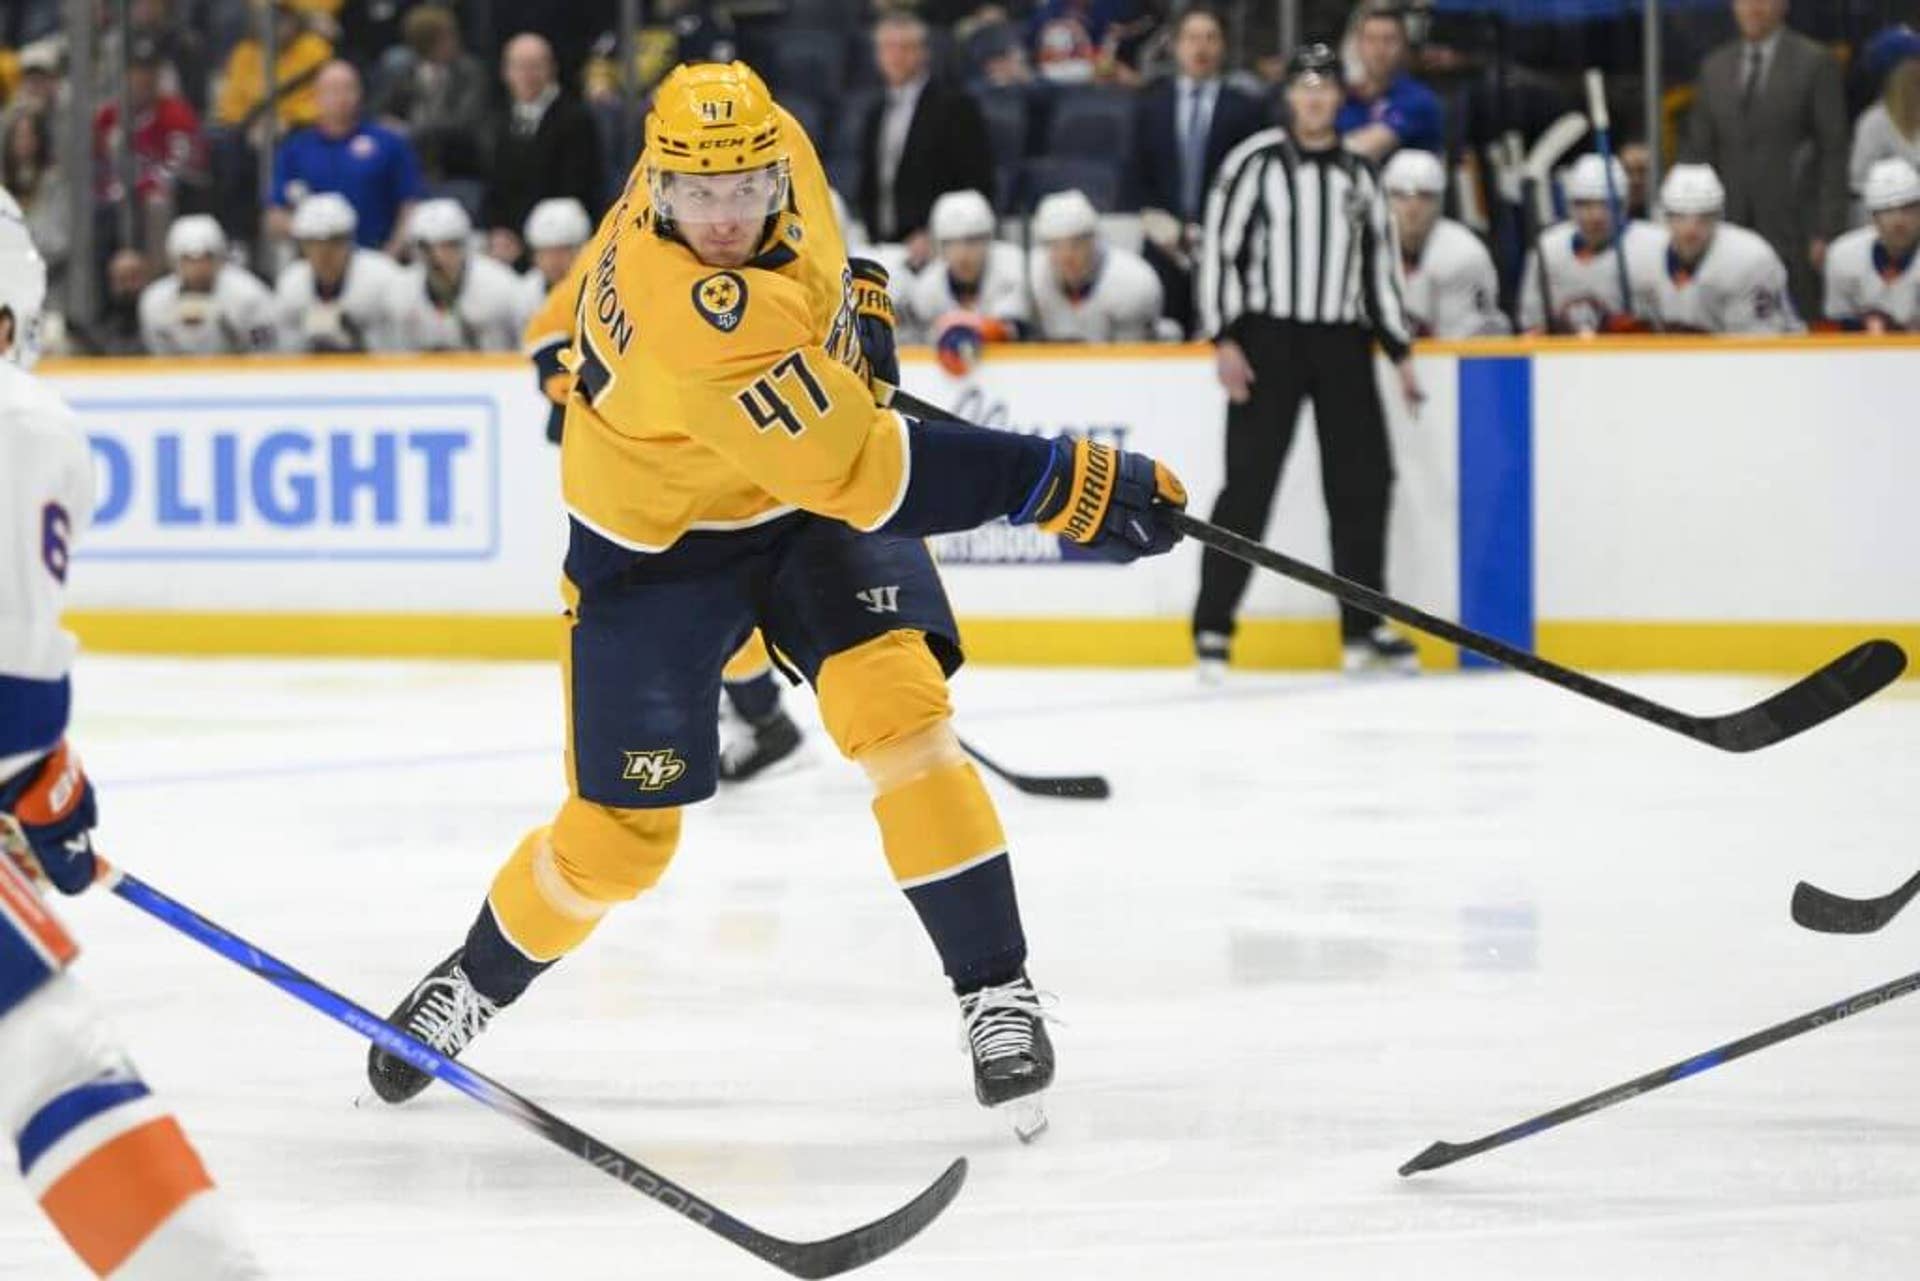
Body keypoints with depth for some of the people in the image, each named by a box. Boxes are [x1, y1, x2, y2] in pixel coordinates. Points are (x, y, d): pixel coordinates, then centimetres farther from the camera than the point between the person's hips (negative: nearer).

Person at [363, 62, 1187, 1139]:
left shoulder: (777, 146, -18)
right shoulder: (691, 322, -39)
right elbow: (857, 471, -39)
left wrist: (847, 298, 8)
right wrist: (1065, 484, -40)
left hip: (813, 502, 5)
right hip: (659, 540, -5)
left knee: (895, 700, -20)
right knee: (620, 836, 2)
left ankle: (997, 988, -13)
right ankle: (475, 985, 31)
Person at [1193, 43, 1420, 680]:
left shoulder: (1359, 174, 12)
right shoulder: (1256, 162, -3)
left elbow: (1380, 264, 16)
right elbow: (1220, 249, -6)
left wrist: (1401, 351, 11)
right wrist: (1225, 340, -13)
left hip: (1343, 343, 5)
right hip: (1268, 339, -4)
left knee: (1363, 482, 3)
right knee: (1250, 483, -6)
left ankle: (1362, 627, 12)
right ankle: (1213, 627, -1)